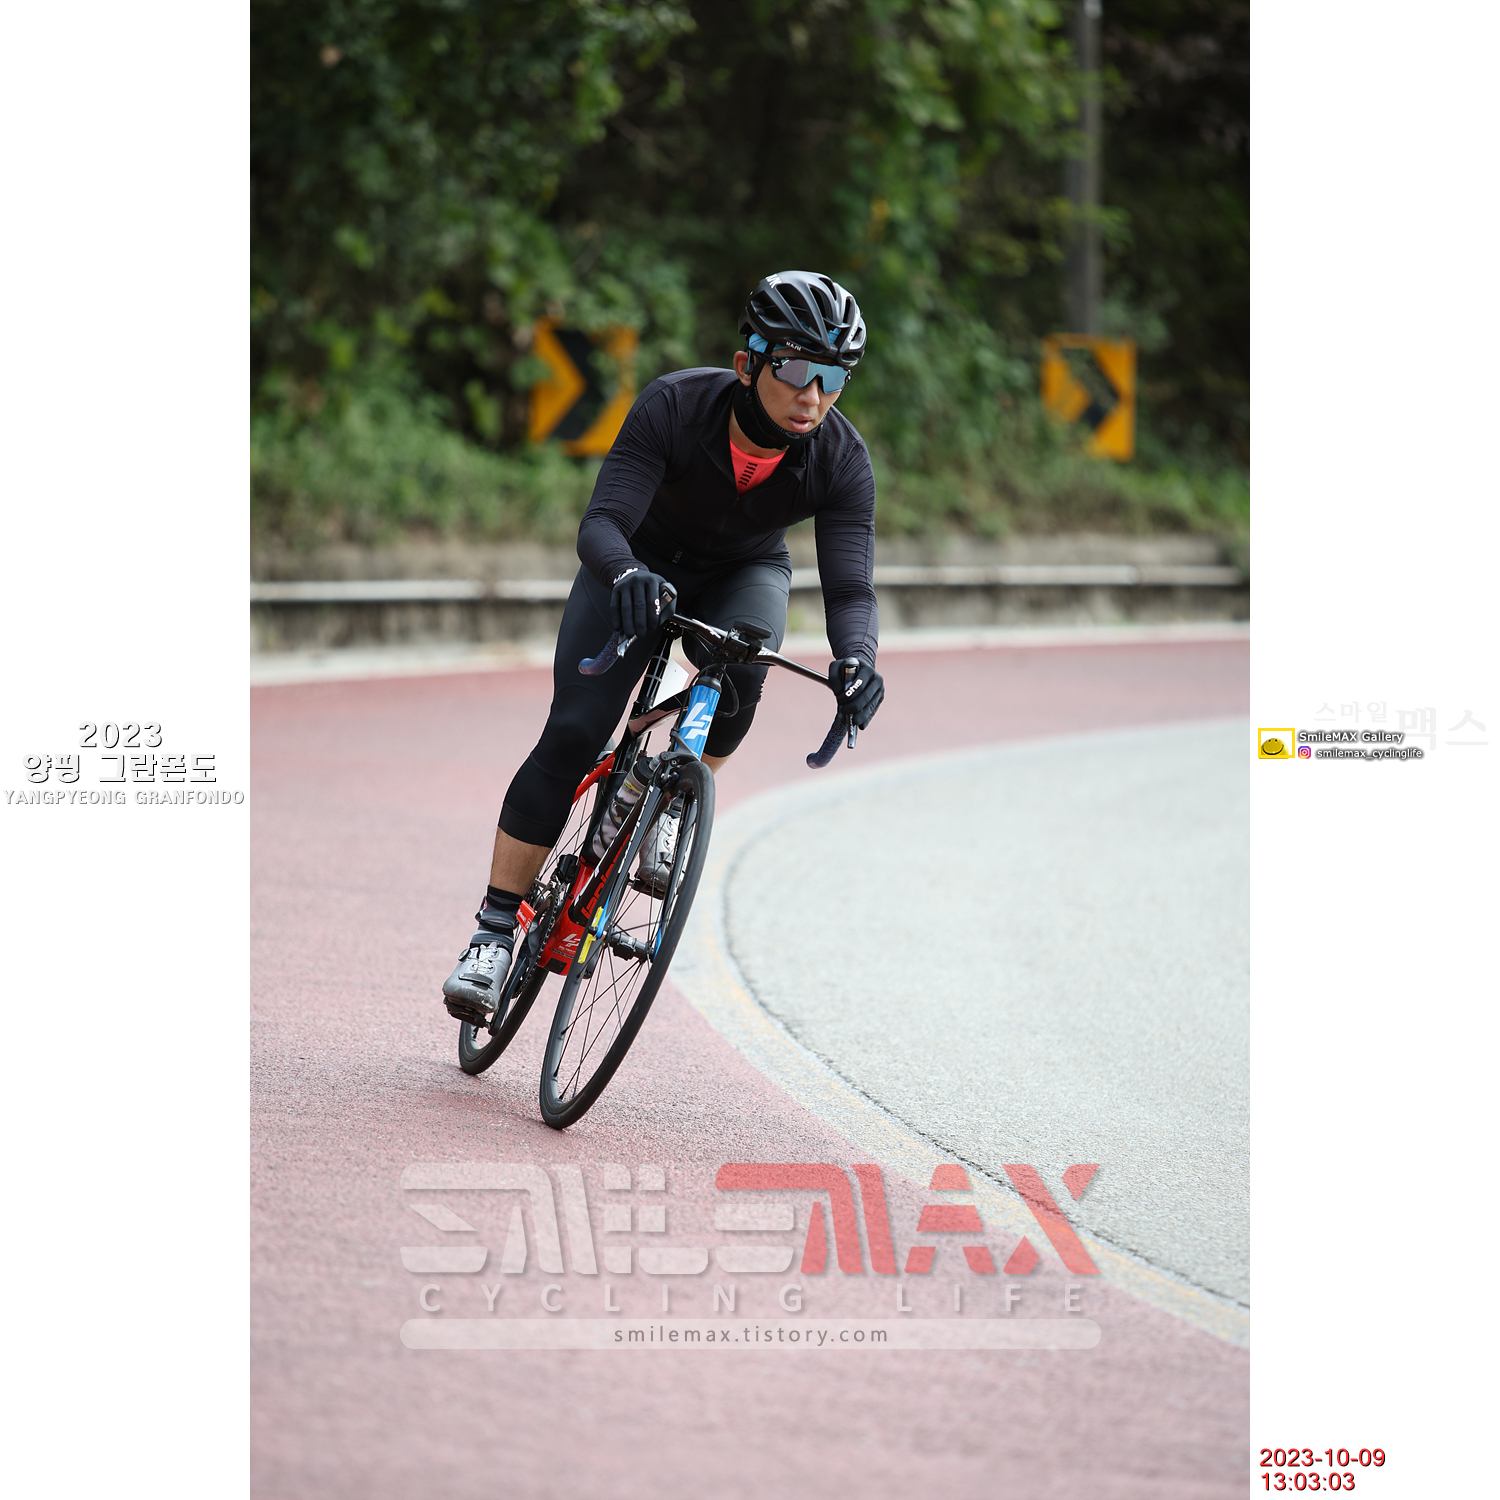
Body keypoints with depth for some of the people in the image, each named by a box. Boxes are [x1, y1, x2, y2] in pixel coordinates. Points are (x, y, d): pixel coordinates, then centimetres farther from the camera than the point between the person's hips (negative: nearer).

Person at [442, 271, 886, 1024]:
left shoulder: (842, 460, -27)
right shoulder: (674, 406, -33)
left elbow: (850, 586, -31)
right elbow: (601, 523, -38)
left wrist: (855, 659, -53)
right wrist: (624, 573, -61)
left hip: (742, 573, 2)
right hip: (642, 561, -1)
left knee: (738, 671, -33)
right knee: (571, 734, -17)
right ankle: (493, 933, -9)